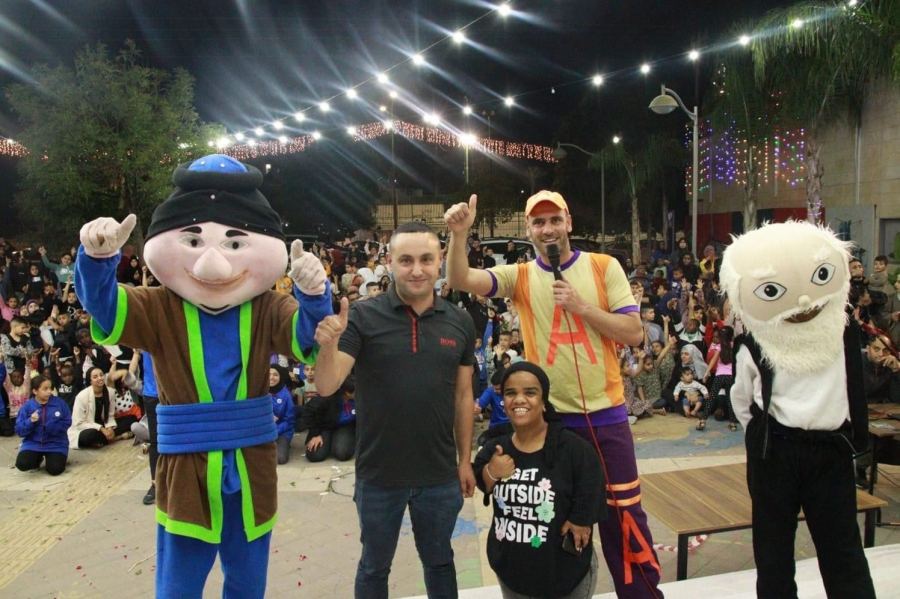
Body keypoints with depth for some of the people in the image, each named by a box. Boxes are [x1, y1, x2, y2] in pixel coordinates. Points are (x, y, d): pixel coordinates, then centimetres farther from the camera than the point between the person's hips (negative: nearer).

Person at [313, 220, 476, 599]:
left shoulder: (460, 322, -3)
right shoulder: (363, 317, -12)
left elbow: (463, 394, 5)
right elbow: (326, 387, -17)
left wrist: (465, 459, 6)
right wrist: (328, 346, -37)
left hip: (440, 474, 2)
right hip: (378, 474, -2)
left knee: (439, 560, 24)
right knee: (374, 565, 20)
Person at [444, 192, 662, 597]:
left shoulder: (603, 267, -2)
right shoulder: (519, 276, 0)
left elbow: (634, 333, -7)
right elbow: (460, 281, -15)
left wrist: (581, 306, -16)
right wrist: (459, 234, -30)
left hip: (604, 414, -1)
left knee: (623, 512, 7)